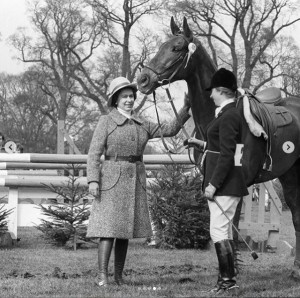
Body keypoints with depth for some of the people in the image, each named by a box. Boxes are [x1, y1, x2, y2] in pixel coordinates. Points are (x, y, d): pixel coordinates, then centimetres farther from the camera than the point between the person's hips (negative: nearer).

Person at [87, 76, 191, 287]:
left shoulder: (142, 125, 13)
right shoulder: (106, 121, -1)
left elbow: (170, 130, 8)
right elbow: (94, 153, -6)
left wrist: (186, 109, -2)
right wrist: (93, 180, -16)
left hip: (135, 180, 5)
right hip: (112, 179, -5)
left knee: (125, 230, 7)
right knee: (108, 228, -11)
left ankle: (119, 276, 12)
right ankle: (102, 276, -14)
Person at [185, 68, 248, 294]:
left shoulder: (228, 116, -17)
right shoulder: (229, 114, 14)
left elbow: (227, 155, -22)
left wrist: (213, 184, -22)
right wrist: (202, 144, 21)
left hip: (225, 182, -11)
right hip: (225, 182, 11)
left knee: (218, 230, -10)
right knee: (224, 231, 13)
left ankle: (229, 279, -8)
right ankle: (228, 277, 19)